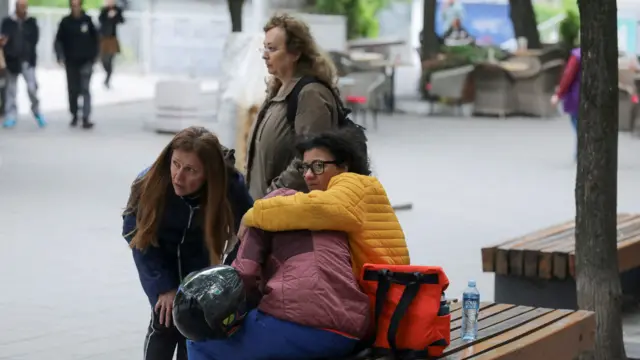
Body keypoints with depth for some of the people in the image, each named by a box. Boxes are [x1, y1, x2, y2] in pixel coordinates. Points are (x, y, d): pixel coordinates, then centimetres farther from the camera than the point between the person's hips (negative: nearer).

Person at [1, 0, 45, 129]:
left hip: (27, 60, 0)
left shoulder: (32, 22, 4)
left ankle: (37, 112, 11)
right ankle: (11, 116, 14)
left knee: (32, 87, -11)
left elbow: (34, 39, 2)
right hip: (12, 60, 0)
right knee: (11, 89, 6)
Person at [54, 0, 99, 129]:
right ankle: (74, 115, 24)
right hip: (71, 62, 1)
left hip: (86, 61, -1)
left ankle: (86, 118, -12)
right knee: (72, 90, 8)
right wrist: (60, 56, -10)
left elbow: (95, 39, 8)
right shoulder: (65, 22, -1)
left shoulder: (87, 20, 0)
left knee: (85, 89, -9)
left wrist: (94, 56, 4)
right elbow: (59, 40, 2)